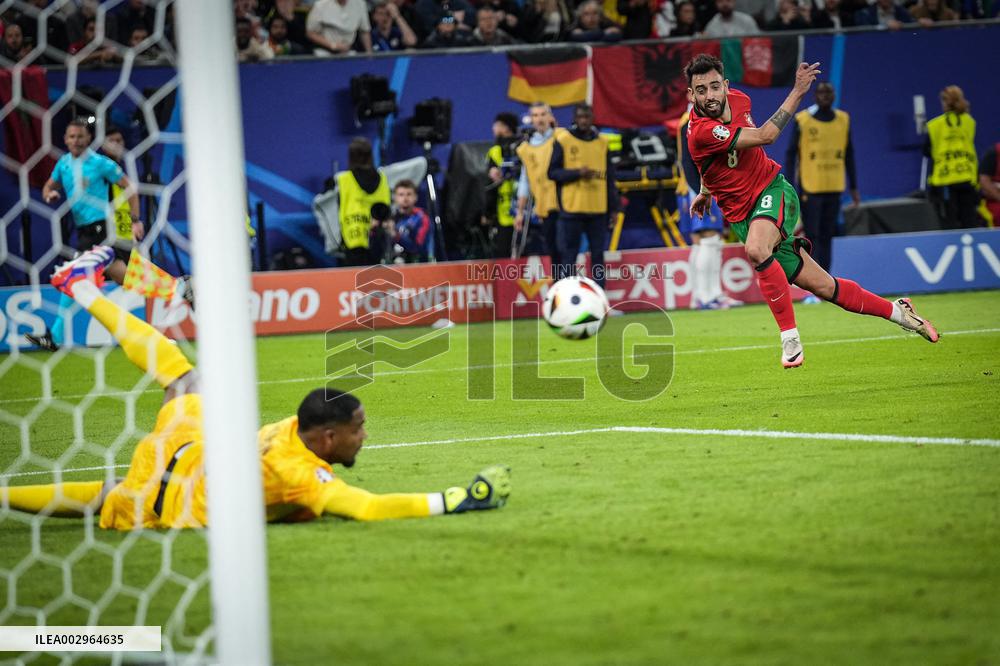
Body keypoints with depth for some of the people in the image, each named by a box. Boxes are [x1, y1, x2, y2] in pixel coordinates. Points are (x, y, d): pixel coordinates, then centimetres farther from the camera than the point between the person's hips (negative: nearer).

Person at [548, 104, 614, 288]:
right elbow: (553, 172, -3)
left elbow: (610, 177, 13)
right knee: (568, 257, -2)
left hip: (598, 210, 3)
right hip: (571, 209, -3)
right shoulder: (563, 140, 0)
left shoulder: (602, 142, 10)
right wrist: (577, 173, -17)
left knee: (598, 255, 5)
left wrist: (612, 208, 9)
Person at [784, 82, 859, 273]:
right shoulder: (802, 120, -5)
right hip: (809, 189, -4)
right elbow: (791, 154, -3)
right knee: (812, 237, -7)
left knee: (826, 237, 8)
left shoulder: (843, 119, 8)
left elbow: (849, 155, 16)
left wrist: (853, 187, 14)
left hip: (834, 189, 4)